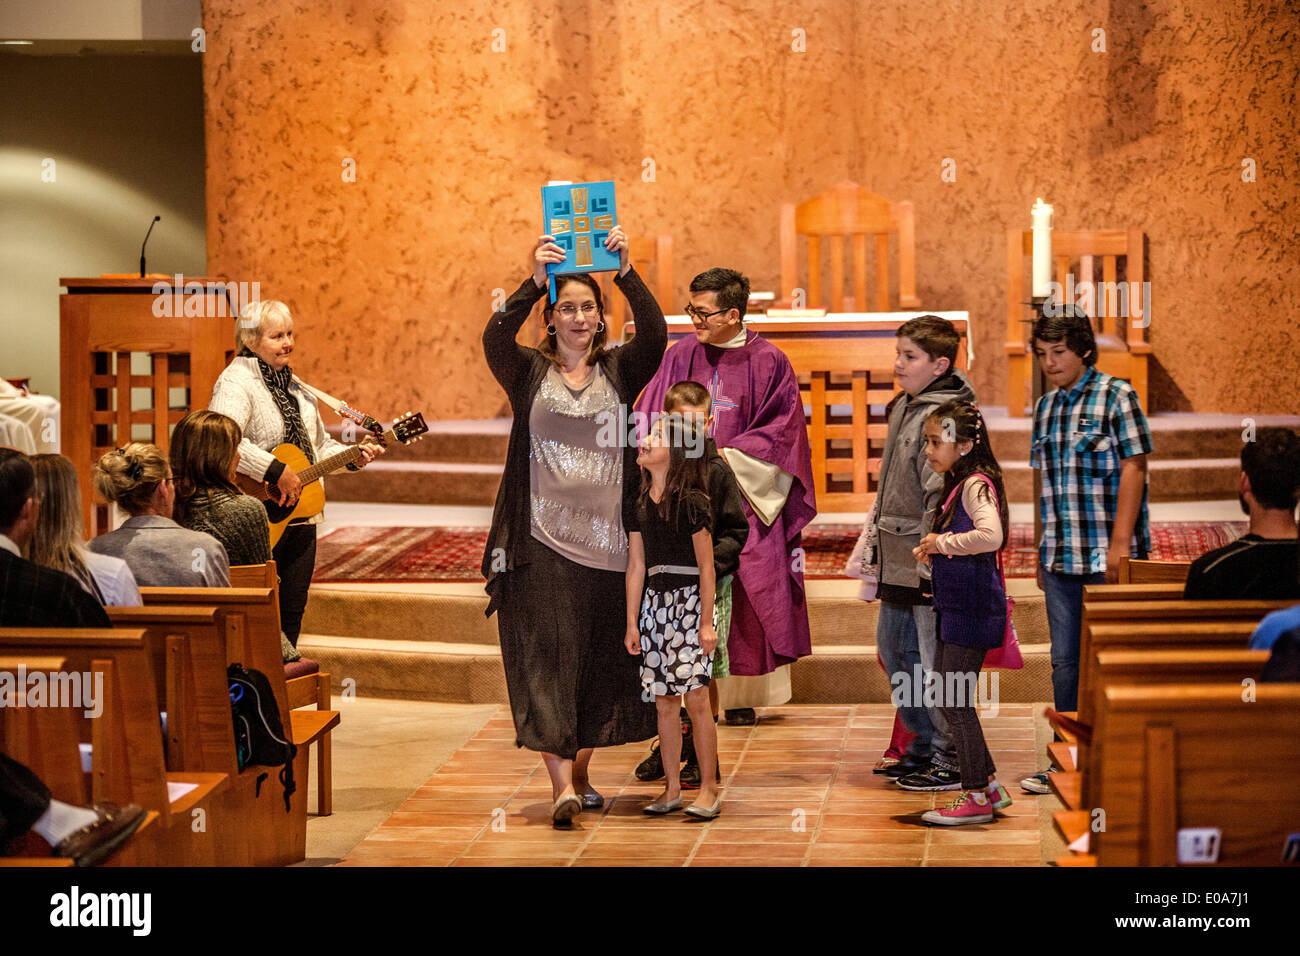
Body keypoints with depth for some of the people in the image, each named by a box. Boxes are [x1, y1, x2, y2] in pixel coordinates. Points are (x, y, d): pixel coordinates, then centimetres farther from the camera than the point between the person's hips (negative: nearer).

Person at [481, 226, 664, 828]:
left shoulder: (620, 371, 9)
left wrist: (627, 272, -22)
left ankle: (580, 771, 23)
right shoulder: (529, 372, 6)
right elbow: (495, 337, -14)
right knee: (547, 657, -9)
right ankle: (562, 784, -14)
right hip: (542, 540, -2)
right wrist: (534, 281, -27)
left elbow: (654, 334, -9)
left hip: (607, 540, 2)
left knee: (601, 661, 8)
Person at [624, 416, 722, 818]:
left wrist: (707, 622, -11)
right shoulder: (637, 505, 9)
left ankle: (708, 789, -1)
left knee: (695, 698, -8)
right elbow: (636, 566, 12)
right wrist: (631, 623, 10)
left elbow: (706, 567, -7)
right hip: (653, 602, 6)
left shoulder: (691, 503, -7)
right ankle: (672, 788, 14)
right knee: (664, 701, 7)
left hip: (690, 601, -6)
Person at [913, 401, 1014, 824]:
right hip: (953, 606, 10)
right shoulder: (957, 485, 14)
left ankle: (977, 797, 7)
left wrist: (942, 543, -22)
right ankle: (989, 785, 23)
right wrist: (932, 549, 5)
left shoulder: (977, 485, -16)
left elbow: (991, 535, -34)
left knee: (957, 700, -3)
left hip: (972, 607, -10)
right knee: (947, 697, 14)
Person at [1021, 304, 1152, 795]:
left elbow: (1132, 469, -11)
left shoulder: (1116, 396, -5)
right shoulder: (1045, 406, 14)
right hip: (1060, 557, 6)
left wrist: (1119, 543, -17)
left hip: (1106, 556, -6)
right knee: (1065, 662, 8)